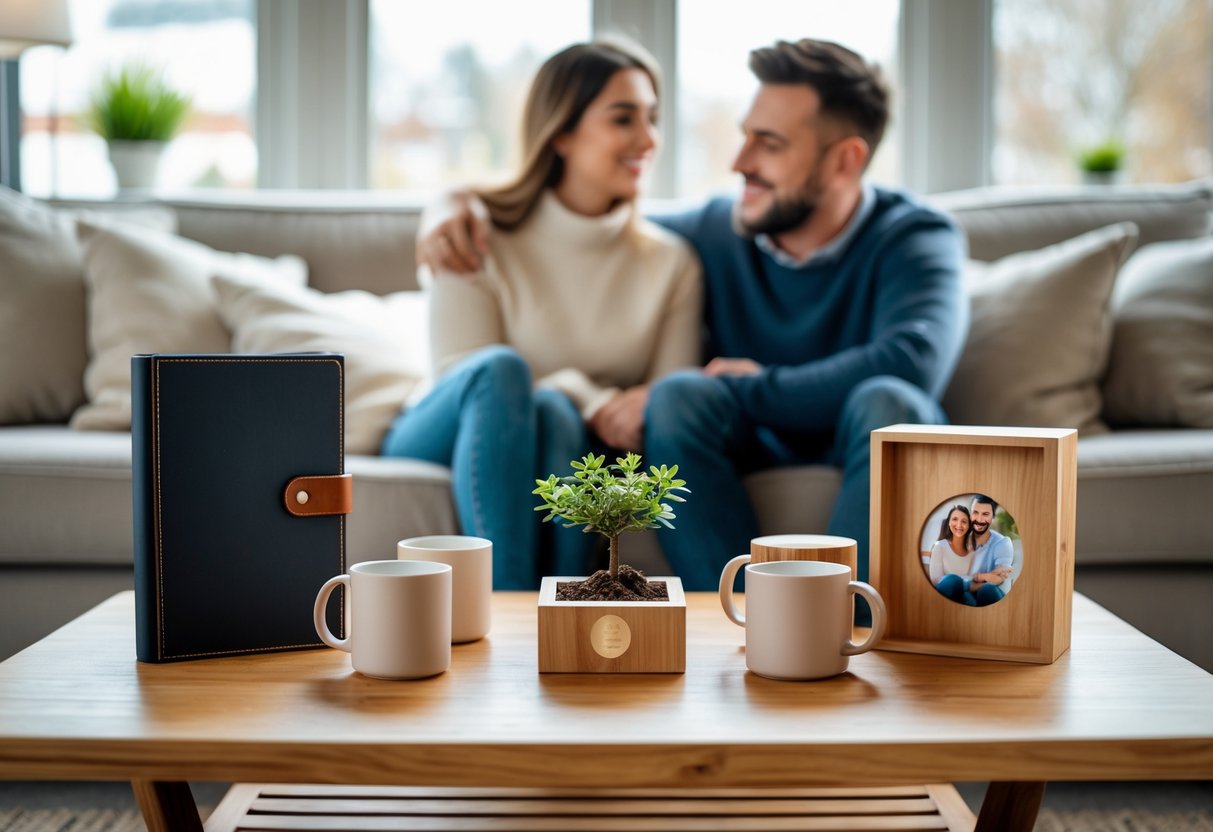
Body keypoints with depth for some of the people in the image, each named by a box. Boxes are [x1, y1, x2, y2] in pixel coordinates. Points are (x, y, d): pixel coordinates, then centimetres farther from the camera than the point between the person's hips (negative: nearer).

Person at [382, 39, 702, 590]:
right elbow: (464, 377, -11)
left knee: (553, 411, -34)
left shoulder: (670, 264, 7)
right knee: (502, 369, -35)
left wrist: (645, 410, -25)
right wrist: (591, 403, -27)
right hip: (438, 451, -1)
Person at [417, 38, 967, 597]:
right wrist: (470, 210, -3)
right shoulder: (717, 233, 4)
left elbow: (913, 361, -30)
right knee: (679, 397, -27)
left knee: (888, 401, -35)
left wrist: (755, 388, -22)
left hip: (872, 465, -3)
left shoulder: (914, 239, -8)